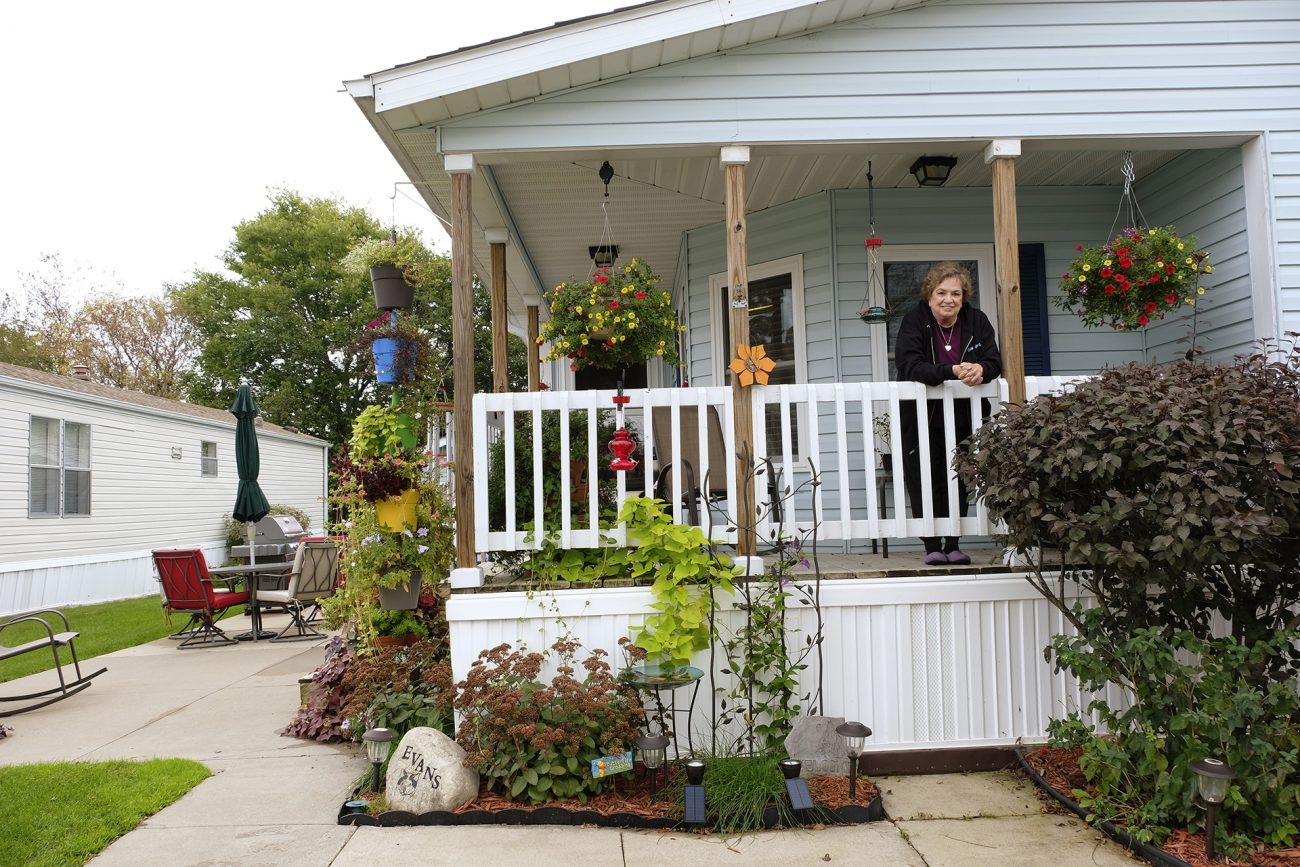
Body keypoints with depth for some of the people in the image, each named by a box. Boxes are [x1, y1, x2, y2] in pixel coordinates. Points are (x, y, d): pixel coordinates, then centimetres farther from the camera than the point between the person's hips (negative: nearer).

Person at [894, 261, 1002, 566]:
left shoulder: (977, 321, 0)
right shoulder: (914, 321, -11)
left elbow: (995, 361, -7)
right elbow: (909, 366, -25)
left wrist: (980, 370, -32)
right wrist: (953, 371, -38)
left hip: (962, 418, 3)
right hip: (922, 418, -3)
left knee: (958, 482, 8)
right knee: (924, 483, 0)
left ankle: (953, 544, 19)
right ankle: (932, 546, 11)